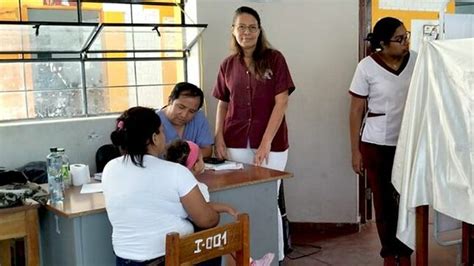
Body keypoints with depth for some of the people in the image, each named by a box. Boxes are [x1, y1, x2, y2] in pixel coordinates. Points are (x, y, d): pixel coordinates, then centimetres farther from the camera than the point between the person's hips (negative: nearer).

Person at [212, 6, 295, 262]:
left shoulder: (274, 59, -3)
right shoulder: (228, 65, 7)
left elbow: (281, 102, -8)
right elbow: (222, 104, 13)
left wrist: (266, 142, -15)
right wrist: (219, 138, 0)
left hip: (271, 143, -3)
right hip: (236, 143, 3)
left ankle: (274, 256, 21)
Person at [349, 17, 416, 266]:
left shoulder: (416, 60, -2)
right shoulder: (367, 67, -9)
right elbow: (356, 111, -5)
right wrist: (355, 151, -6)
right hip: (377, 145, -2)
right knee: (384, 200, 7)